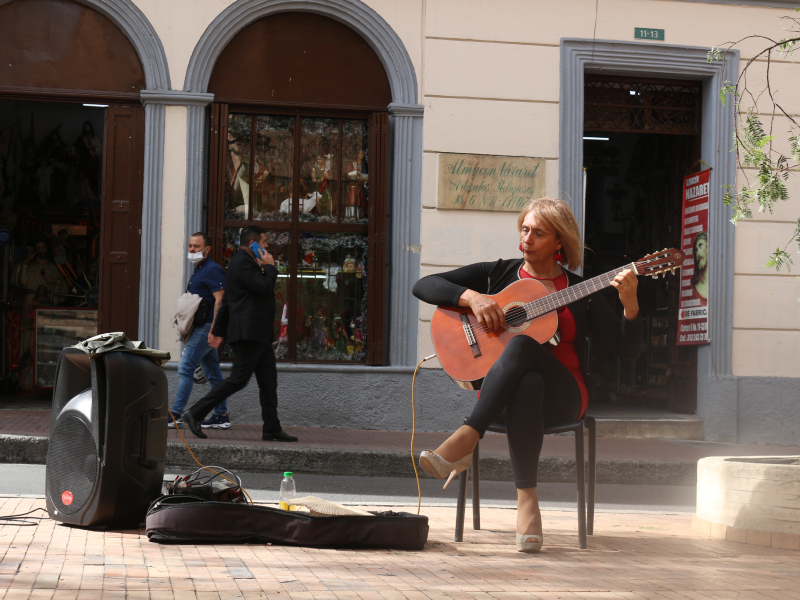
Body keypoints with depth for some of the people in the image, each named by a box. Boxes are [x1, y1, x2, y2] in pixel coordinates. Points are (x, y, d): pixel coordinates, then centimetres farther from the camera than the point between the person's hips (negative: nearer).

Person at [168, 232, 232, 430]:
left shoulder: (212, 269, -11)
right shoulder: (198, 270, 20)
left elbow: (220, 300, -18)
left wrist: (214, 330, -25)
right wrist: (187, 329, 21)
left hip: (206, 327, -10)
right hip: (199, 328, 10)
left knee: (185, 368, -12)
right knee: (213, 374, 9)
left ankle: (175, 415, -12)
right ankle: (221, 416, 12)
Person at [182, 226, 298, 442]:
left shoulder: (245, 262, 21)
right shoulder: (242, 263, -12)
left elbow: (227, 302, 22)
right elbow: (264, 287, -23)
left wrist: (218, 331, 23)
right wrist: (269, 266, -6)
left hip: (259, 335, 11)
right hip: (249, 333, -11)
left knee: (268, 381, 9)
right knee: (238, 378, -10)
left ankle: (272, 429, 12)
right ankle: (195, 414, -6)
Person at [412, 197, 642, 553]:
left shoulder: (580, 293, 9)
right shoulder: (497, 274, 11)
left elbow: (629, 350, 3)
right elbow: (423, 286, 4)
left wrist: (630, 304, -14)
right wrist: (471, 297, -12)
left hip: (562, 396, -1)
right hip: (499, 393, 1)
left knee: (522, 345, -35)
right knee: (526, 384, -40)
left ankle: (466, 441, -44)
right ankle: (526, 499, -42)